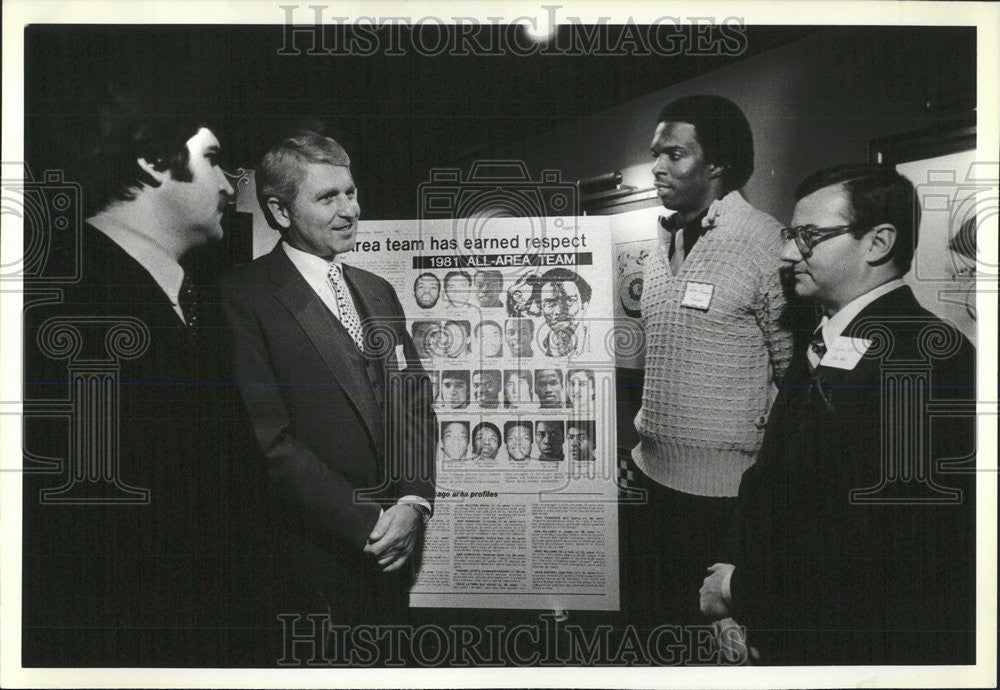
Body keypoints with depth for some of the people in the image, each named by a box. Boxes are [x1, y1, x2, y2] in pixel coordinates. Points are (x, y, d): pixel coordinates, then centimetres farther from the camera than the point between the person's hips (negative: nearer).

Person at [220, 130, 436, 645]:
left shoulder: (378, 292, 13)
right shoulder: (244, 297, -10)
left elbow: (415, 404, 11)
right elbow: (268, 438, -16)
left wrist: (414, 502, -5)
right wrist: (366, 523, -15)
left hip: (392, 551, 6)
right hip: (312, 561, -6)